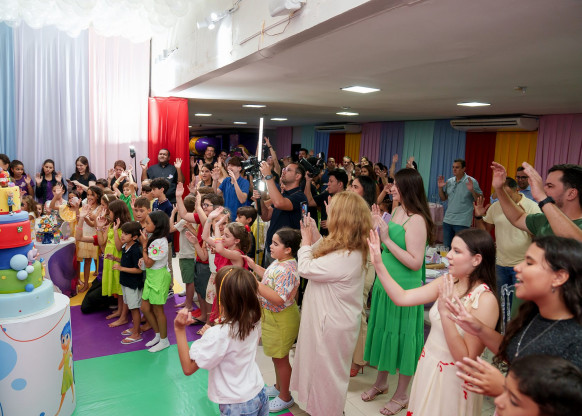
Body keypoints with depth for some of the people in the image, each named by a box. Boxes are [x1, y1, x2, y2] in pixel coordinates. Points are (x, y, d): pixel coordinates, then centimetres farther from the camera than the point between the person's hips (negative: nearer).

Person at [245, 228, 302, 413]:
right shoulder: (279, 262, 0)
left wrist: (256, 284, -36)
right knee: (276, 356, 25)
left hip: (281, 320, -10)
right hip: (272, 316, 10)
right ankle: (279, 386, 47)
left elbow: (279, 299, -36)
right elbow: (269, 278, 17)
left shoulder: (287, 270, -31)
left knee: (280, 358, 9)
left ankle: (285, 397, 30)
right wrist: (254, 266, 11)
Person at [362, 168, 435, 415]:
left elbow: (415, 263, -24)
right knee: (385, 331, 20)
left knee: (401, 336, 7)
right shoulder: (396, 211, 6)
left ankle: (401, 395, 28)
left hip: (404, 288, -8)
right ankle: (381, 382, 40)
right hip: (385, 283, 8)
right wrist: (378, 227, 0)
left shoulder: (416, 220, -20)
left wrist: (387, 239, -24)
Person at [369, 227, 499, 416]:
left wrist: (445, 312, -31)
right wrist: (378, 264, -13)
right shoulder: (447, 282, -4)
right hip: (427, 367, 6)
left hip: (453, 378, -5)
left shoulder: (485, 299, -22)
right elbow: (402, 298, -8)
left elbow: (466, 358, -23)